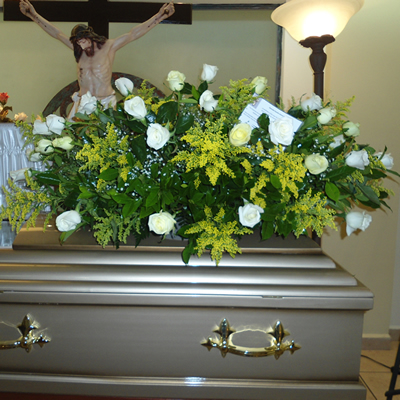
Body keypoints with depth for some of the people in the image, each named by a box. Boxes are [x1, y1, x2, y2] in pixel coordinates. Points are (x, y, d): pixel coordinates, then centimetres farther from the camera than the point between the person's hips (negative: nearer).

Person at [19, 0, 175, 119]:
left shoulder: (109, 47, -2)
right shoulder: (78, 50, 8)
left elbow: (133, 34, -8)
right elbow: (56, 33, 12)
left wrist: (160, 16, -13)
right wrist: (33, 15, 13)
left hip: (106, 103, -4)